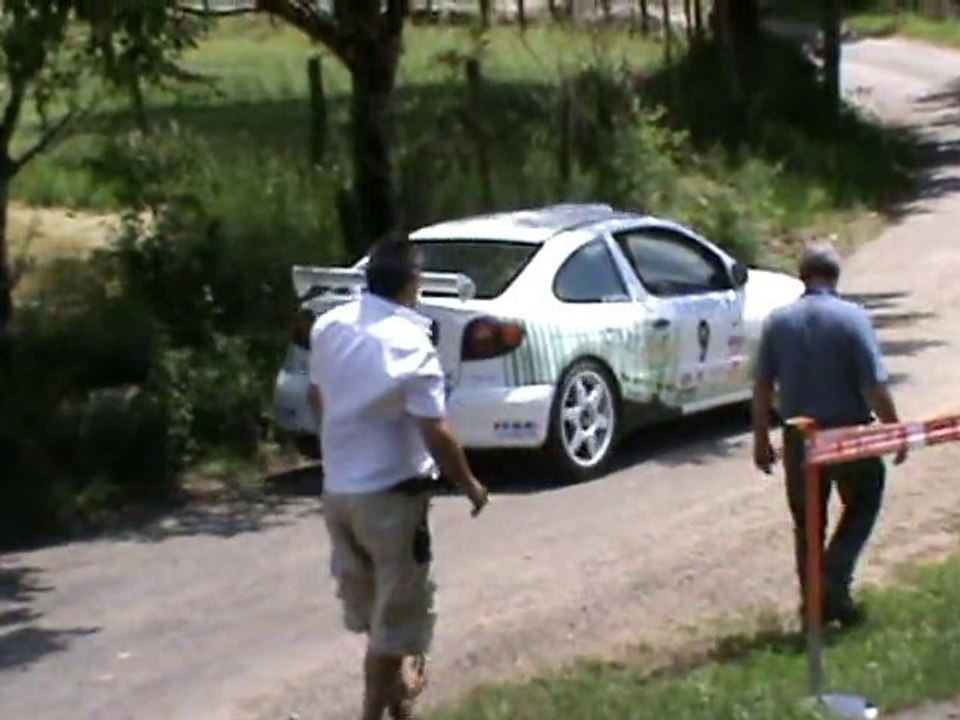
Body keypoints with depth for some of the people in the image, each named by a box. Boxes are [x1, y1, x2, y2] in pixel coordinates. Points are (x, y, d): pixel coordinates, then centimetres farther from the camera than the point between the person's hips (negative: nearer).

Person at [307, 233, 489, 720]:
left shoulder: (329, 326, 0)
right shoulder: (410, 344, -20)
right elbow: (436, 433, -19)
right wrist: (470, 486, -4)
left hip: (338, 487, 7)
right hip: (390, 493, -7)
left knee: (368, 601, 23)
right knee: (394, 612, 5)